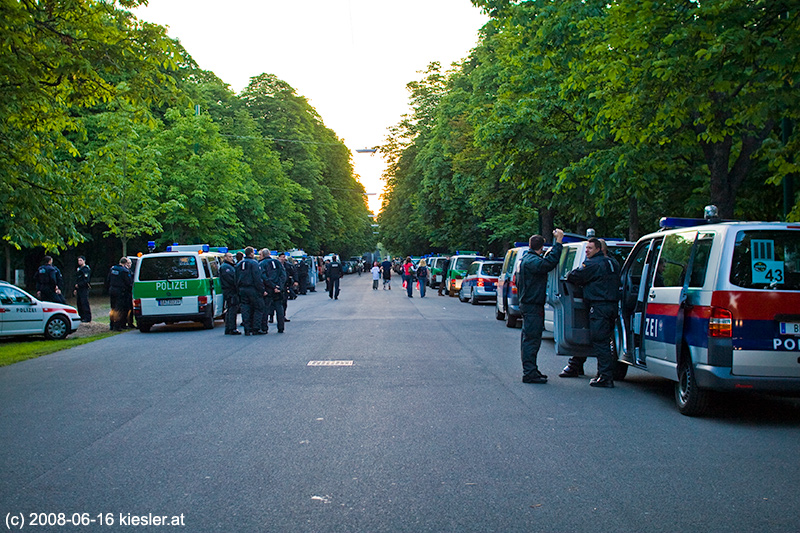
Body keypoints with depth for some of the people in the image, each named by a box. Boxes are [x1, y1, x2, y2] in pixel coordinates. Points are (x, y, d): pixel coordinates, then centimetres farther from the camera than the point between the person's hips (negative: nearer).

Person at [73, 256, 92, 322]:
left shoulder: (86, 269, -10)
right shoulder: (79, 269, 20)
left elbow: (86, 280, -18)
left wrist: (78, 285, -15)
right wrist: (75, 289, 20)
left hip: (84, 289, -9)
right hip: (79, 289, 9)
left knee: (84, 303, -11)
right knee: (79, 303, 9)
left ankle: (87, 318, -9)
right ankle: (81, 317, 16)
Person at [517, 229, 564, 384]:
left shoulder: (526, 259, 15)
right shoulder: (531, 261, -18)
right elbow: (548, 263, -32)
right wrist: (558, 242, -31)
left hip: (527, 304, 11)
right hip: (532, 306, -11)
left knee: (530, 339, 17)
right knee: (531, 339, -9)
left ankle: (531, 370, 26)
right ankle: (529, 373, -8)